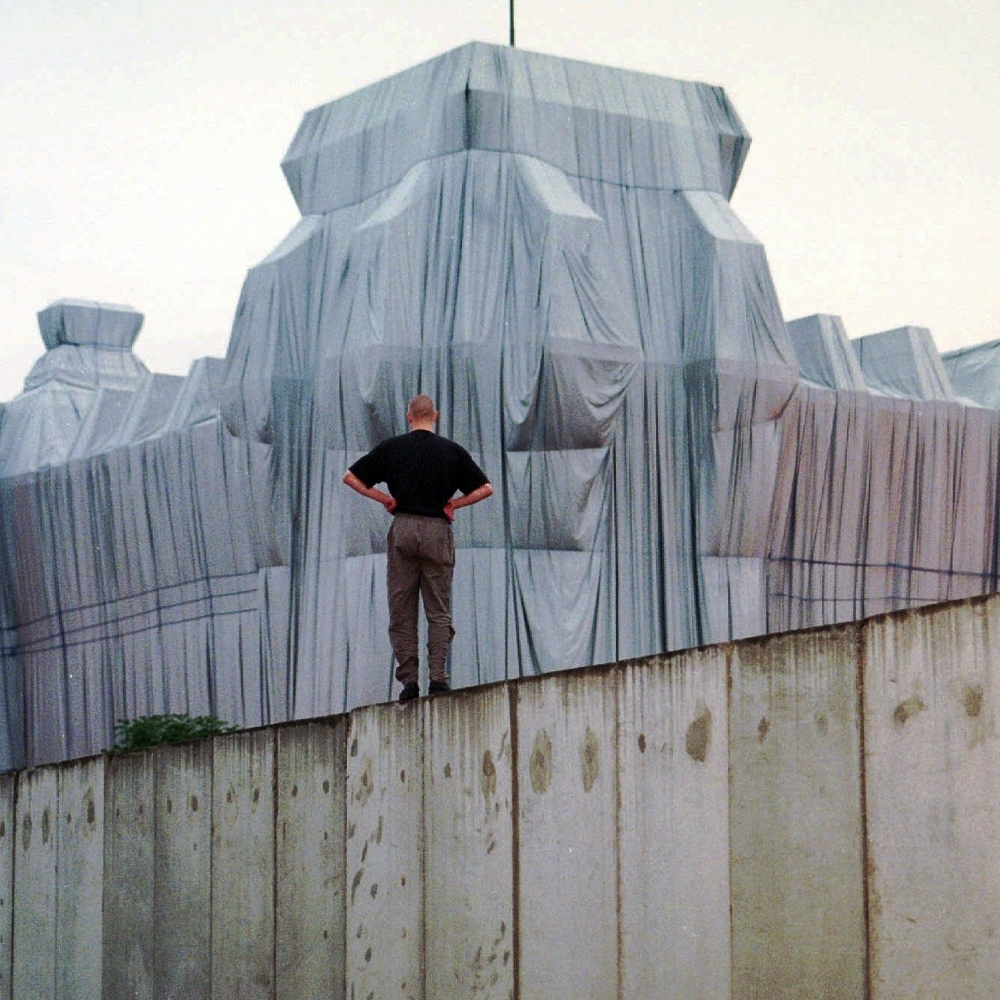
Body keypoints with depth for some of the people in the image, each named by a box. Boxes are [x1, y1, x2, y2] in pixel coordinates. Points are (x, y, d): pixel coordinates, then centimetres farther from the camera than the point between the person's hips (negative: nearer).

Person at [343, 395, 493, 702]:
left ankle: (408, 679, -1)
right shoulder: (452, 450, 4)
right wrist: (453, 503, 7)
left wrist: (383, 498, 7)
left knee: (402, 610, 4)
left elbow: (350, 477, 7)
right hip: (438, 530, 0)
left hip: (403, 528, 0)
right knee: (439, 611, 4)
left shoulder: (391, 447, 4)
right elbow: (485, 488, 5)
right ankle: (438, 677, -7)